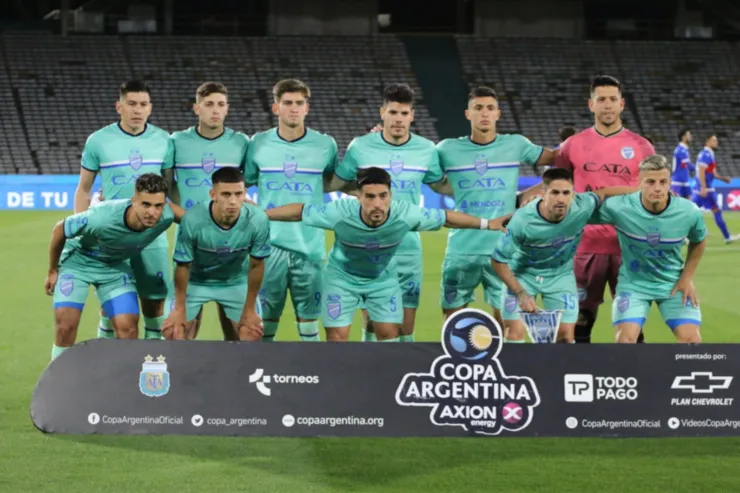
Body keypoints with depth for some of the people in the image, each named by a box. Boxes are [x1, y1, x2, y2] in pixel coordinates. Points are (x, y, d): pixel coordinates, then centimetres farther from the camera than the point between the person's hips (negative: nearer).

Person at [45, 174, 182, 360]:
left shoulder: (165, 216, -29)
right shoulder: (101, 218, -38)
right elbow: (59, 229, -19)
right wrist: (52, 271, -5)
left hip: (116, 265, 3)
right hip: (78, 259, -3)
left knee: (128, 328, -9)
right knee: (66, 325, -16)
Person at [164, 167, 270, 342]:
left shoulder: (257, 220, -30)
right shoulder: (193, 220, -34)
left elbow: (256, 265, -13)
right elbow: (183, 266, -18)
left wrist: (249, 309, -5)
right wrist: (180, 308, -8)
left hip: (236, 281, 1)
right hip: (196, 281, -1)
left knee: (252, 333, -5)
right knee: (174, 331, -11)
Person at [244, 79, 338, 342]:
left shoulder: (325, 144, 1)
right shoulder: (258, 144, 2)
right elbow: (242, 183, 13)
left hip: (310, 245, 0)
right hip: (269, 244, 0)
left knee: (309, 320, 3)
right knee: (265, 322, 3)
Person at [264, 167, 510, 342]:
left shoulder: (406, 214, -30)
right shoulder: (340, 213, -36)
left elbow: (446, 217, -13)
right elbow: (300, 211, -20)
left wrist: (486, 224, -6)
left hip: (383, 278, 2)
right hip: (342, 276, -2)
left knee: (389, 334, -3)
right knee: (337, 337, -5)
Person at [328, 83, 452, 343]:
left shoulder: (426, 150, 1)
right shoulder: (360, 147, -4)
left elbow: (442, 185, 17)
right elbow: (334, 183, 8)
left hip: (408, 250, 1)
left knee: (406, 327, 2)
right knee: (372, 324, 1)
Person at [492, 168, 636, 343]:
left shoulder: (582, 207, -27)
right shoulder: (522, 221, -33)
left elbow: (604, 193, -3)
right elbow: (498, 261, -19)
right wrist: (520, 293, -19)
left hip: (561, 275, 2)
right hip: (522, 274, -2)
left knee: (566, 335, -2)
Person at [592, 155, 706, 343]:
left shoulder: (689, 212, -17)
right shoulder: (618, 207, -26)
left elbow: (698, 242, 5)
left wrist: (687, 278, 3)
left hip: (673, 284, 2)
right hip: (633, 283, -1)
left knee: (691, 339, -10)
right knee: (626, 338, -18)